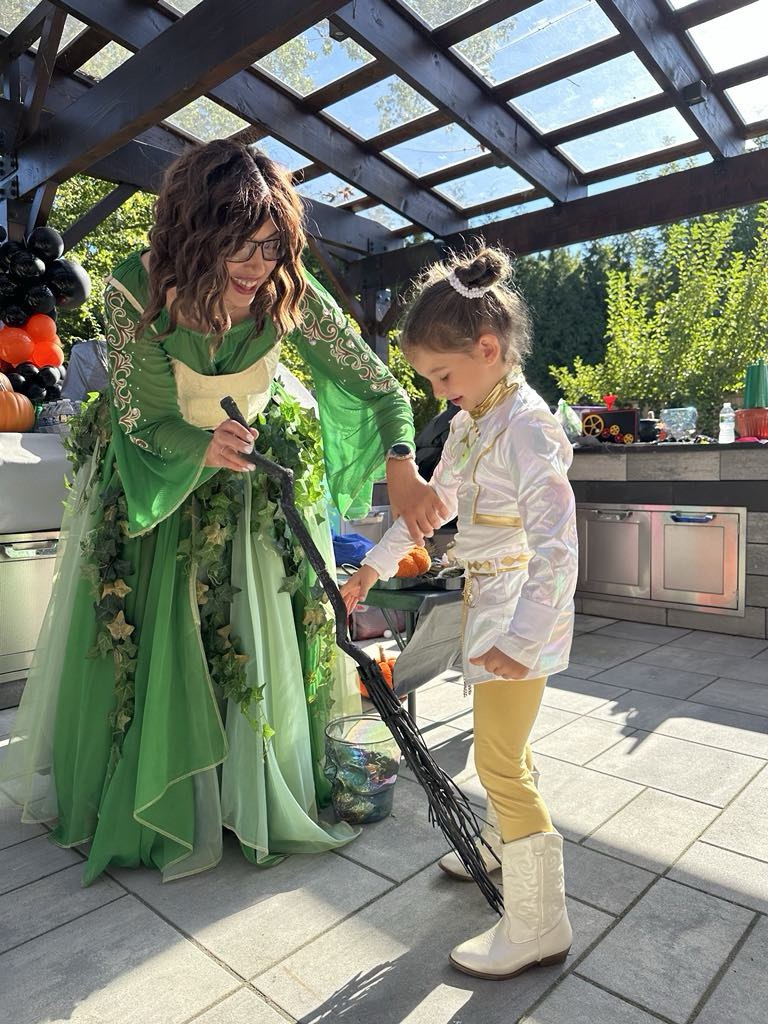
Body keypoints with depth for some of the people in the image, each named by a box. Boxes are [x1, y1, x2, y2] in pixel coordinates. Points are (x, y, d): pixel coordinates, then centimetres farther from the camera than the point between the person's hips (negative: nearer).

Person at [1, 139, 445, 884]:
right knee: (137, 645, 10)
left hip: (254, 483, 1)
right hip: (150, 476, 0)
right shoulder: (136, 289, -27)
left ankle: (257, 801, 33)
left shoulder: (288, 292, -25)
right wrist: (205, 444, -41)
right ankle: (131, 800, 38)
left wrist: (402, 471, -41)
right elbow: (140, 421, -20)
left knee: (255, 647, 7)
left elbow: (377, 385, -22)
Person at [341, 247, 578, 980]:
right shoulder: (470, 422, 7)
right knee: (500, 746, 24)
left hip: (523, 616, -9)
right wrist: (376, 564, 17)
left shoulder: (525, 427, -22)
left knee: (500, 763, 0)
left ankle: (539, 926, 19)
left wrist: (521, 642, -31)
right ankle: (502, 846, 48)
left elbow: (556, 549, -29)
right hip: (486, 604, 9)